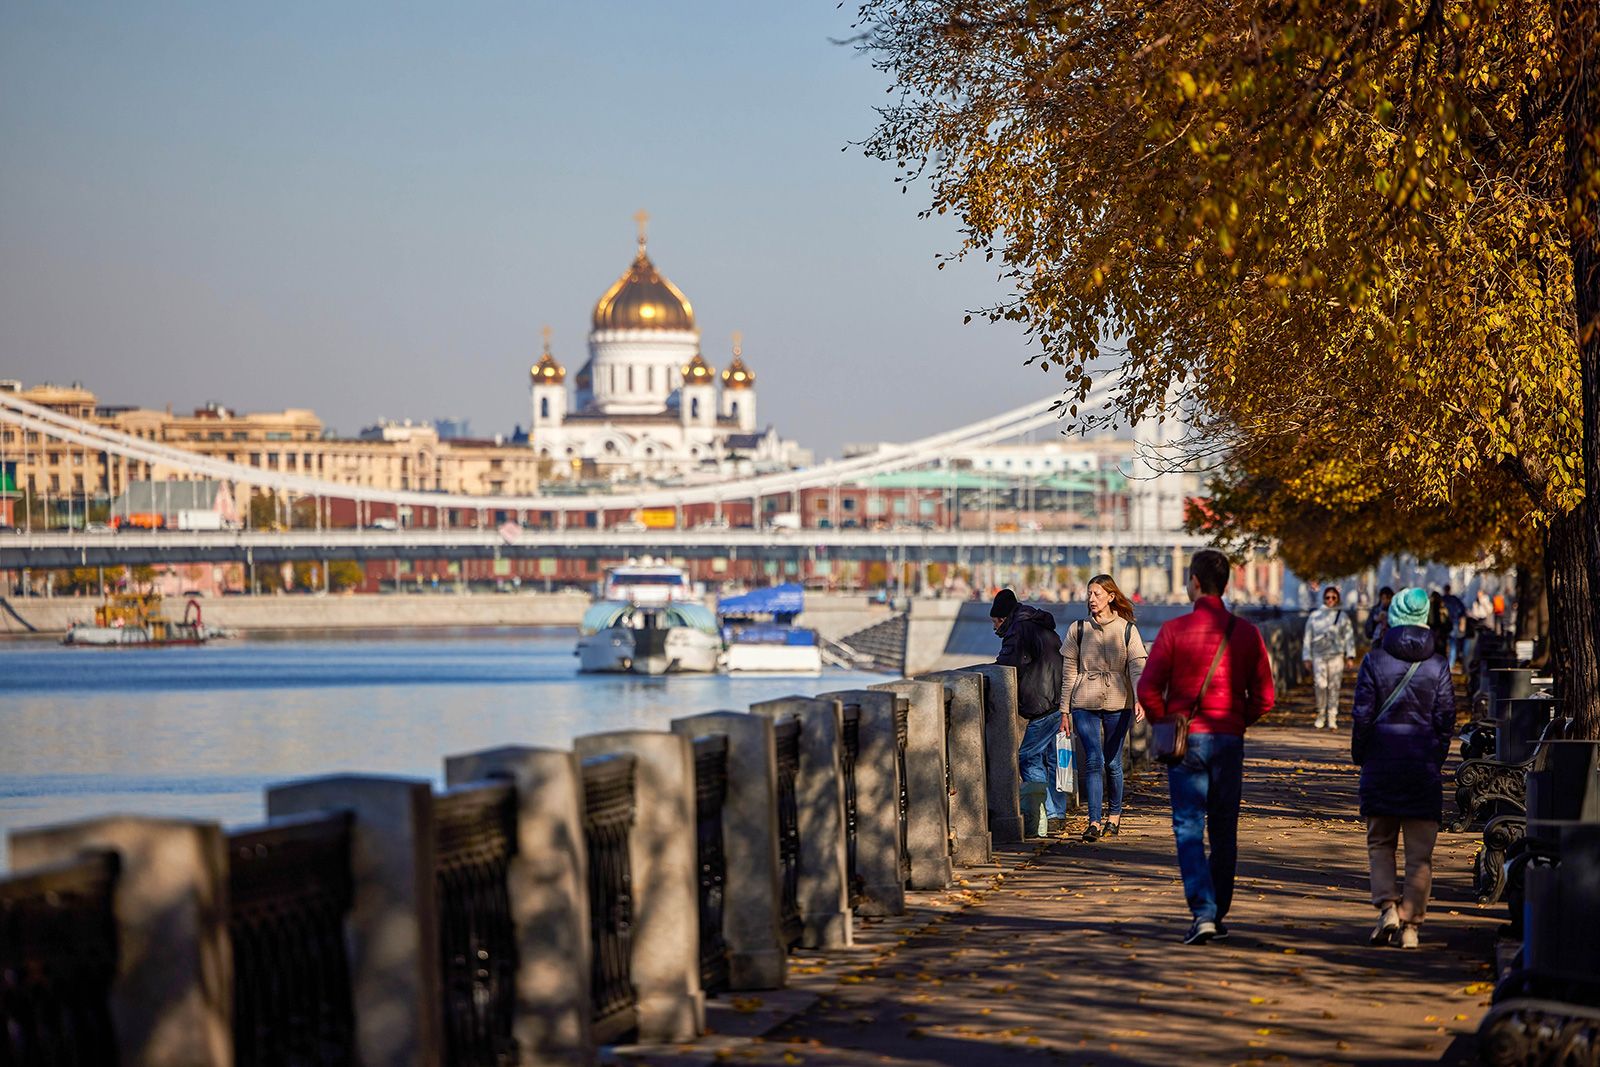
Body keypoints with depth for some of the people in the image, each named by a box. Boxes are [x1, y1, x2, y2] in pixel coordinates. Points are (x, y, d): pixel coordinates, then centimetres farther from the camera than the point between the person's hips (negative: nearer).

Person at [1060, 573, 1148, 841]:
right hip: (1085, 704, 0)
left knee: (1113, 763, 8)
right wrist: (1065, 709, 9)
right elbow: (1068, 671, 10)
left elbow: (1137, 666, -6)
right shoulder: (1079, 630, 7)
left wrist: (1139, 699, -21)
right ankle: (1094, 822, -13)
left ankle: (1115, 814, 28)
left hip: (1117, 703, 0)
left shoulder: (1127, 629, 3)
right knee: (1093, 760, -12)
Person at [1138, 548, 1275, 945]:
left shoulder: (1174, 630, -8)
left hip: (1186, 741, -3)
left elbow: (1148, 689, -10)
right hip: (1230, 741, 3)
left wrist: (1165, 724, 6)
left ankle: (1203, 913, -15)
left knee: (1189, 830, -2)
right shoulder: (1245, 633, 1)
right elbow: (1263, 696, 2)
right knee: (1224, 831, 13)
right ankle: (1218, 914, 20)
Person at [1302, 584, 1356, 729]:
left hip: (1336, 656, 0)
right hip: (1319, 655, 0)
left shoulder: (1343, 616, 9)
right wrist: (1307, 658, 8)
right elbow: (1307, 638, 12)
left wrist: (1350, 656, -3)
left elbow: (1349, 637, 7)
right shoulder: (1314, 616, 10)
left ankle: (1332, 718, 6)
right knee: (1321, 685, -13)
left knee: (1334, 686, -1)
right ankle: (1321, 714, 4)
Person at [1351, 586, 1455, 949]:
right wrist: (1436, 758, 13)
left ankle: (1387, 905, -7)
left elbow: (1363, 715, -5)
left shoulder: (1375, 661, -5)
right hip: (1424, 768, 1)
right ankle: (1410, 923, 3)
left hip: (1381, 768, -1)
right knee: (1420, 852, 6)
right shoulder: (1438, 665, 0)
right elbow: (1446, 718, 1)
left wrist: (1360, 756, 8)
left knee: (1380, 843, 12)